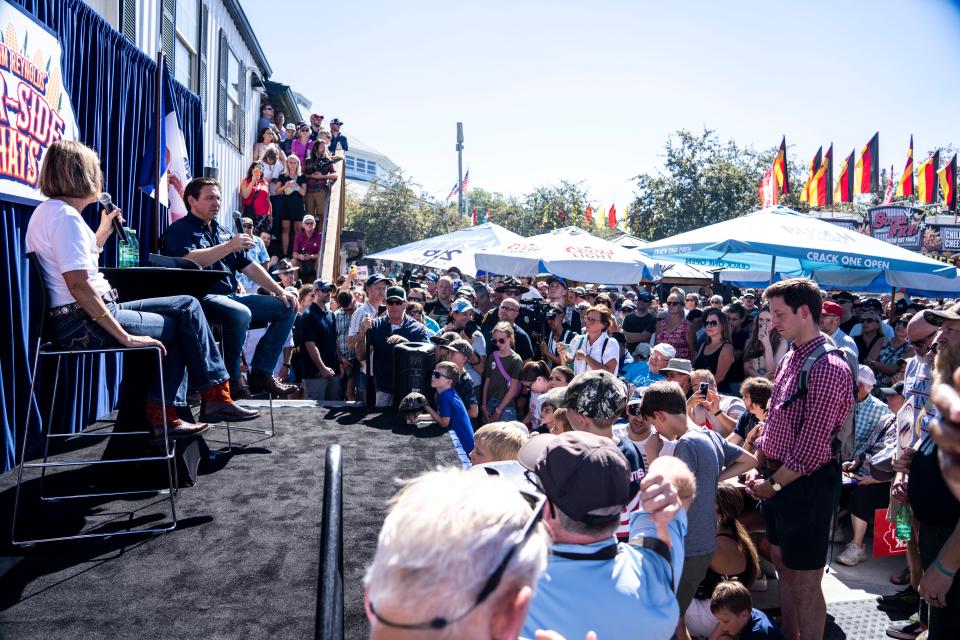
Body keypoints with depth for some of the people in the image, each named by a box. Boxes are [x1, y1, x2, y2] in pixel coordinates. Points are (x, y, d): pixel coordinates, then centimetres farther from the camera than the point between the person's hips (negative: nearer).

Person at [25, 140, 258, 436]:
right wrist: (126, 336, -24)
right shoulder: (66, 216, -17)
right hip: (84, 323, -10)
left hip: (82, 318, 10)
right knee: (179, 326, 0)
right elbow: (79, 286, -26)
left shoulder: (49, 211, 16)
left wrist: (103, 231, 24)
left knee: (186, 305, 9)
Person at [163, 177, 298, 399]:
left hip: (231, 297, 8)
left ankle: (261, 372, -7)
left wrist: (280, 291, 9)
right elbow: (188, 261, -21)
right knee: (241, 314, -38)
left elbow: (249, 266, 20)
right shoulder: (179, 230, 1)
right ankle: (231, 379, -18)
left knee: (287, 307, -1)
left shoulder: (223, 232, 24)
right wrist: (229, 247, -25)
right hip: (202, 297, -8)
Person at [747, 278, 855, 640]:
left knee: (805, 582, 5)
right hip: (778, 479, 9)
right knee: (783, 569, 21)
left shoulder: (828, 368, -20)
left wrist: (773, 485, -12)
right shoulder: (790, 359, 8)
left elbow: (811, 449, -22)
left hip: (805, 484, -9)